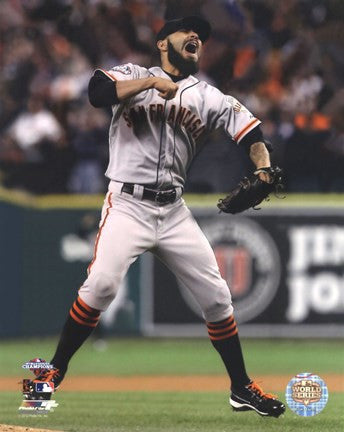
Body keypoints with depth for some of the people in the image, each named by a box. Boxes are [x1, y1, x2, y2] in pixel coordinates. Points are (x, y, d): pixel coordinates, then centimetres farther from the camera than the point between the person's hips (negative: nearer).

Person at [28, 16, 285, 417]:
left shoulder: (209, 98, 12)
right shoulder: (133, 75, 4)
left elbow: (249, 129, 1)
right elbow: (97, 91, -16)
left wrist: (263, 166, -18)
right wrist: (151, 82, -19)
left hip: (174, 212, 4)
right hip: (128, 205, -4)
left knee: (216, 294, 2)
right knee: (101, 284, -23)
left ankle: (242, 388, 14)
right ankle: (55, 370, -10)